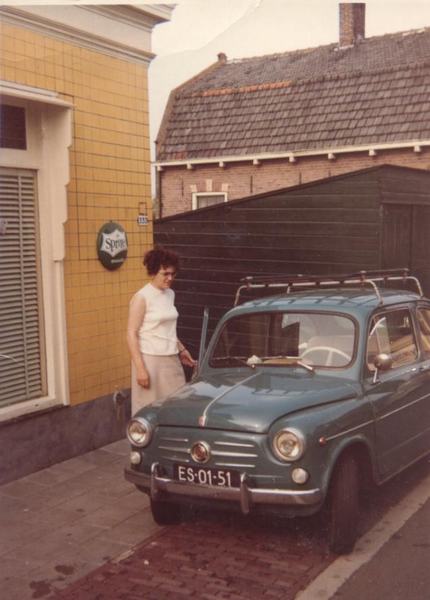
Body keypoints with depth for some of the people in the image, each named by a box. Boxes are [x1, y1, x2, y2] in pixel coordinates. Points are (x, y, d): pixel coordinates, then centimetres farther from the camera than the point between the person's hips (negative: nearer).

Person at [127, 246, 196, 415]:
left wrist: (181, 350, 20)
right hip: (150, 360, -6)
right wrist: (140, 368, -17)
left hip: (172, 360, 6)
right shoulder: (142, 297, -9)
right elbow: (131, 335, -12)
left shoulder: (170, 294, 11)